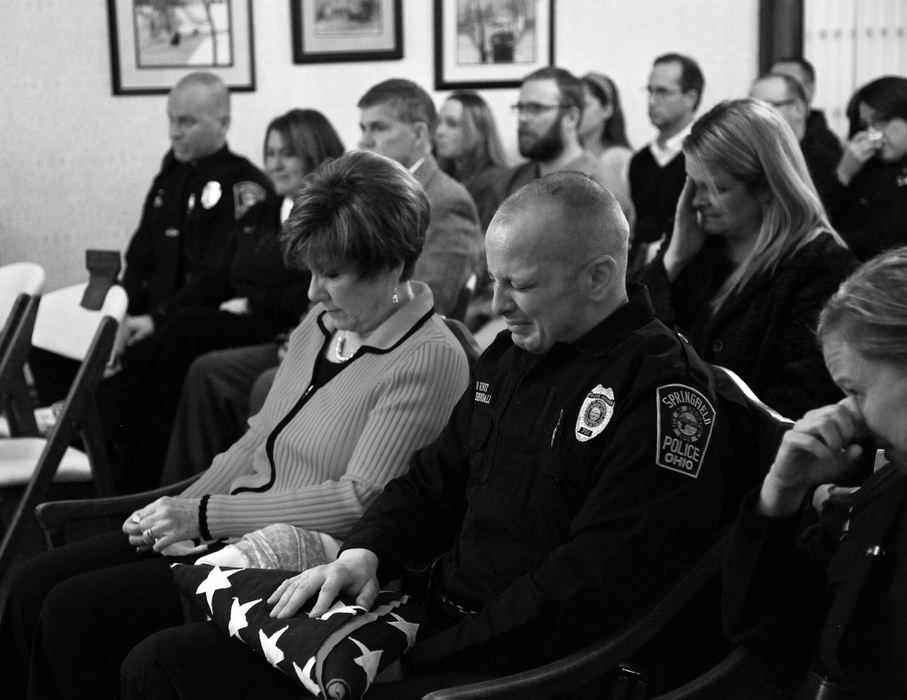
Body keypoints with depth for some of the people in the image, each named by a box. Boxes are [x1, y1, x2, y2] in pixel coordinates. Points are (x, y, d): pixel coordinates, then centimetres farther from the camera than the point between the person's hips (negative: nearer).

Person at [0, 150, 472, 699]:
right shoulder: (321, 324, 13)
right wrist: (177, 512, 2)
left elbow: (358, 500, -19)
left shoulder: (431, 360, -14)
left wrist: (206, 516, -17)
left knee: (74, 609, -18)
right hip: (230, 531, 9)